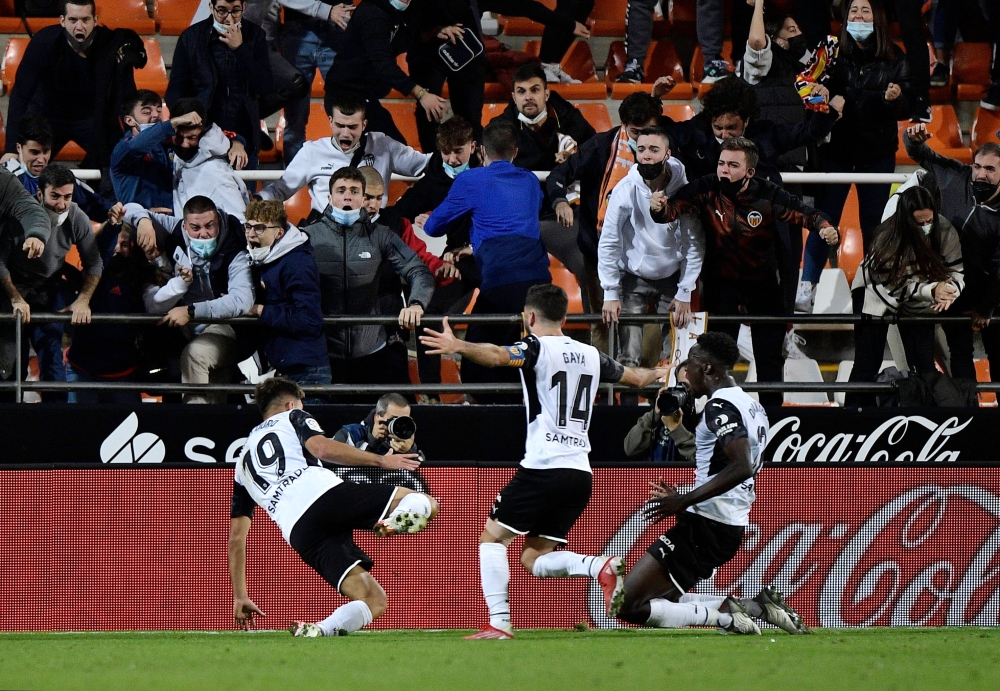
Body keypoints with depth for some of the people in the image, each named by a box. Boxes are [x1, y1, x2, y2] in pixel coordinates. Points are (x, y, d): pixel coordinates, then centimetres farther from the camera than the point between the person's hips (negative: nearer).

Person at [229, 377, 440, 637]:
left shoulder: (244, 461, 35)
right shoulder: (292, 418, 23)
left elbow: (236, 537, 31)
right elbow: (321, 448, -1)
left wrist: (240, 597, 35)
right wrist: (381, 460, 1)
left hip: (300, 533, 4)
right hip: (325, 493, -4)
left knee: (374, 602, 8)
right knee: (424, 503, 0)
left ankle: (318, 632, -22)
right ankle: (395, 522, -36)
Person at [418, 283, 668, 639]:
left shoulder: (537, 348, -2)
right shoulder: (591, 355, 18)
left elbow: (498, 356, -26)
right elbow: (638, 378, 34)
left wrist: (459, 347, -42)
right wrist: (664, 372, 57)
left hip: (544, 467, -6)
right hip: (580, 473, 6)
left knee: (492, 538, 6)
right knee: (535, 558, 12)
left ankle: (499, 623, -7)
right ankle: (602, 567, -13)